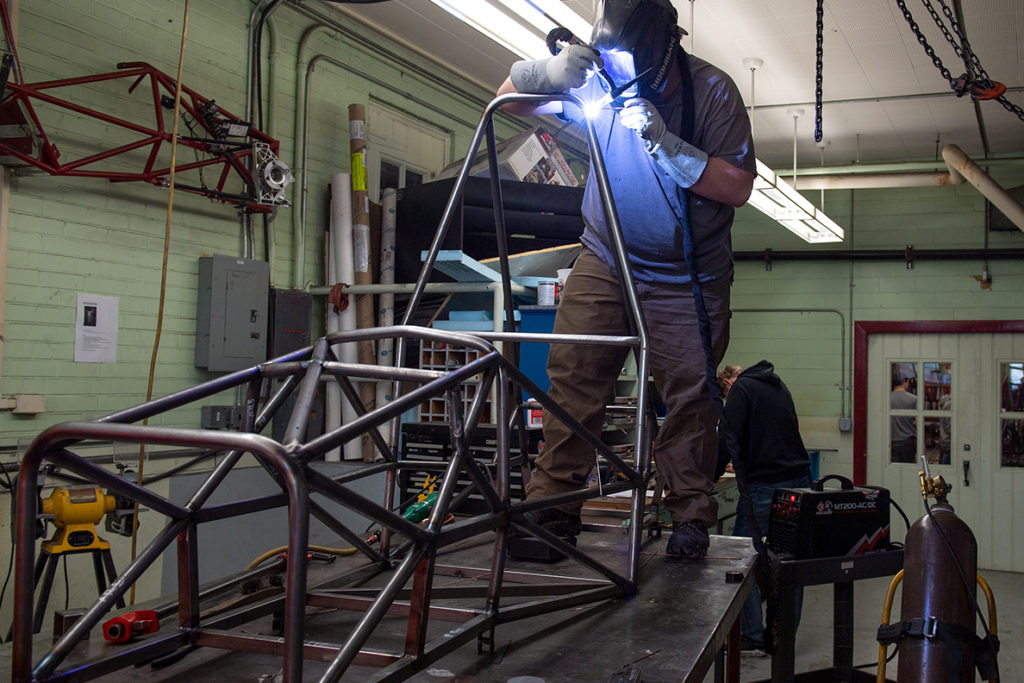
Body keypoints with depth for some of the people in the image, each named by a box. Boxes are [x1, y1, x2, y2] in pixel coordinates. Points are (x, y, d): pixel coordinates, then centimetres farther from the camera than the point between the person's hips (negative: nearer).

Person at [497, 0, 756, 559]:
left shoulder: (712, 90, -12)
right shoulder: (596, 80, -6)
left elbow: (739, 187, -16)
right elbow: (507, 99, -1)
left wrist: (667, 145, -29)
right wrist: (547, 73, -24)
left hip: (688, 276, -1)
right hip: (604, 259, 2)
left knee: (689, 392, -4)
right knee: (573, 376, -9)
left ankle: (691, 517, 9)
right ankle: (553, 505, -3)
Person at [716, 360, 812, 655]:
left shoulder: (741, 388, -2)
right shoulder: (779, 385, 21)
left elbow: (729, 438, -13)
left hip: (764, 487, -8)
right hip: (799, 481, 8)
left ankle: (752, 637, 3)